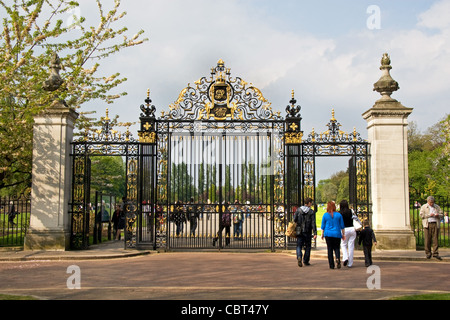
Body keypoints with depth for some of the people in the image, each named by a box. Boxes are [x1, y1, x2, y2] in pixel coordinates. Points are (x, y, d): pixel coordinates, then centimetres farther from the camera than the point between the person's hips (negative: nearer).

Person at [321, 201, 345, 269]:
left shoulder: (325, 215, -2)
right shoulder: (338, 215, 0)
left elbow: (323, 226, 3)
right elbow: (342, 226, 4)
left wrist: (322, 234, 13)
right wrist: (343, 234, 13)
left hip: (328, 234, 0)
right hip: (337, 234, 0)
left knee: (330, 249, 6)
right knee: (336, 248, 10)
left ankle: (331, 265, 6)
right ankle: (338, 258, -20)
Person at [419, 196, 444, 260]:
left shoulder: (437, 207, 16)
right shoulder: (423, 207, 9)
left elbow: (441, 214, 14)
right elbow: (421, 215, -2)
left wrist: (438, 215, -8)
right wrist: (429, 215, -12)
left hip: (435, 224, 2)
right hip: (427, 224, -2)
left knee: (436, 240, -4)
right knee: (427, 240, -3)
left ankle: (435, 253, -1)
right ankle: (428, 253, 5)